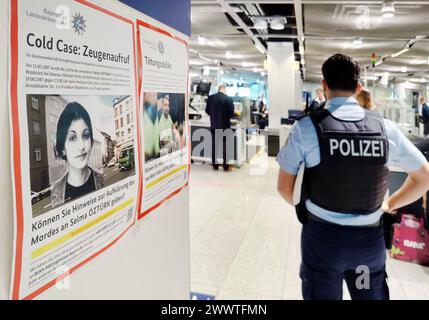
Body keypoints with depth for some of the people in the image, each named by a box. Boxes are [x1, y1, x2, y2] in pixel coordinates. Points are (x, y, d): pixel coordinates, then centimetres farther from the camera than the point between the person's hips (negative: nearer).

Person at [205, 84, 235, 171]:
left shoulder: (210, 98, -3)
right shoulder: (228, 99, -13)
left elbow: (207, 111, 5)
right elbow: (231, 113, -10)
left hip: (214, 125, 3)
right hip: (225, 126, -3)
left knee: (214, 145, 11)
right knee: (225, 146, 6)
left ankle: (215, 165, 16)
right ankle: (226, 166, 10)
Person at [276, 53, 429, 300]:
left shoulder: (307, 127, -12)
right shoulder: (385, 127, -4)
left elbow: (284, 186, -4)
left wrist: (300, 206, 15)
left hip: (322, 235, -2)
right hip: (370, 237, 2)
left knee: (322, 295, 18)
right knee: (372, 296, 22)